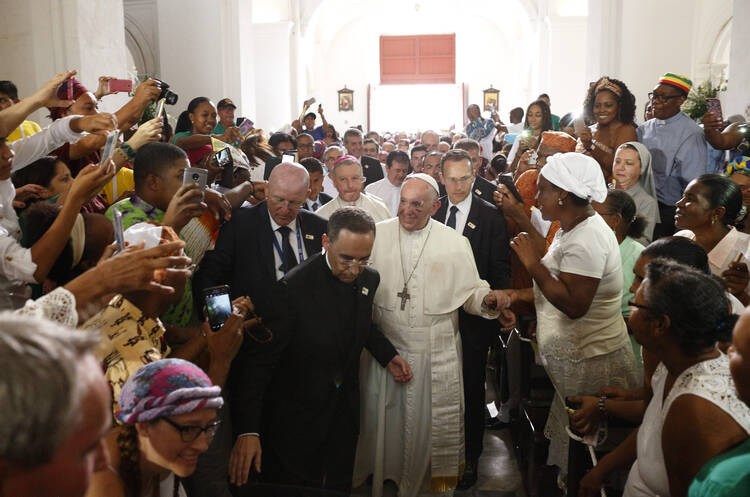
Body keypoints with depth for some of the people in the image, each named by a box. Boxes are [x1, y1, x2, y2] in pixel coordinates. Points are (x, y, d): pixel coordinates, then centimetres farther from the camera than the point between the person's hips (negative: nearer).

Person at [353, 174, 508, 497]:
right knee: (383, 418, 15)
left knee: (434, 422, 11)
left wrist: (488, 300, -22)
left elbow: (470, 292, -2)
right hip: (384, 346, 1)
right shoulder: (377, 234, 0)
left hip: (436, 353, -1)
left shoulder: (455, 243, -1)